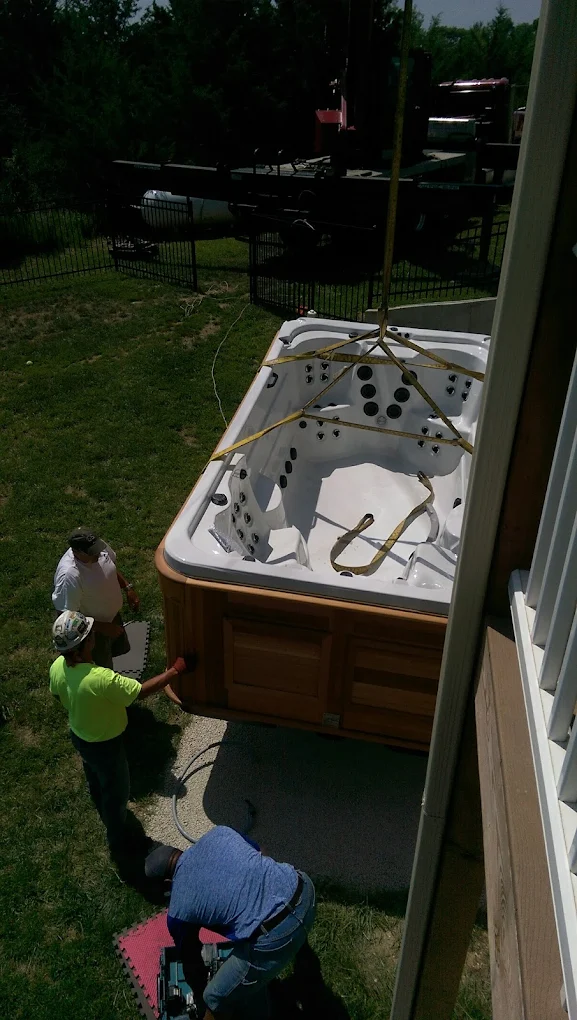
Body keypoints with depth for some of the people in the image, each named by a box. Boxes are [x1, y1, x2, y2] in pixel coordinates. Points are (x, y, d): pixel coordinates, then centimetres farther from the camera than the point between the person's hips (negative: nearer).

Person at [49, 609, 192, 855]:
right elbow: (142, 691, -33)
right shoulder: (101, 679, -44)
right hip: (105, 745, -7)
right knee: (116, 793, 21)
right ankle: (118, 841, 45)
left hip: (78, 736, 7)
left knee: (96, 783, 36)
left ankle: (106, 816, 65)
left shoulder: (57, 667, -19)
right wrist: (175, 670, -23)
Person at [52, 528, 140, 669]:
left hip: (112, 614, 7)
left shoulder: (99, 547, -20)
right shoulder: (69, 576, -41)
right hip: (93, 630, -7)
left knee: (119, 649, 31)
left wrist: (128, 588, -3)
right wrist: (102, 627, -27)